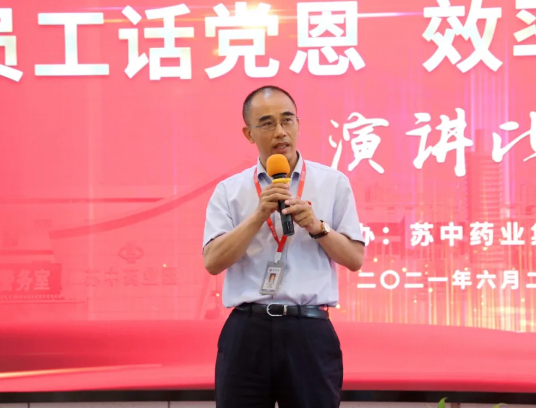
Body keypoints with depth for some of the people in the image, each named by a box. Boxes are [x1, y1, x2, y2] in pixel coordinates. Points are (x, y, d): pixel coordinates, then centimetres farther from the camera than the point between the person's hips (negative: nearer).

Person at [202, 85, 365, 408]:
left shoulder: (333, 183, 7)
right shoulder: (229, 191, 7)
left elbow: (355, 259, 5)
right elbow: (213, 261, -4)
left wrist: (317, 227, -11)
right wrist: (259, 215, -12)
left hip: (309, 332, 0)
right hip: (247, 332, 0)